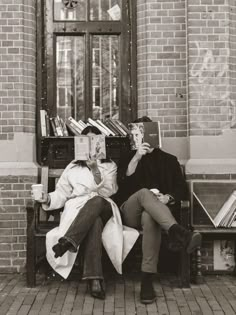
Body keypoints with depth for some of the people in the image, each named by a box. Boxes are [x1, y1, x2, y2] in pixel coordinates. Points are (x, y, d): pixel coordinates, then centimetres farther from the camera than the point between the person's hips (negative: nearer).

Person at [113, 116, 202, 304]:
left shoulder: (169, 160, 18)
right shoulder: (127, 158, 18)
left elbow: (182, 189, 8)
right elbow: (123, 183, -3)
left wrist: (167, 198, -13)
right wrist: (136, 157, -14)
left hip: (155, 213, 0)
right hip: (130, 213, 0)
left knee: (149, 217, -39)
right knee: (144, 192, -35)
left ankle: (147, 280, -46)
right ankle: (177, 232, -60)